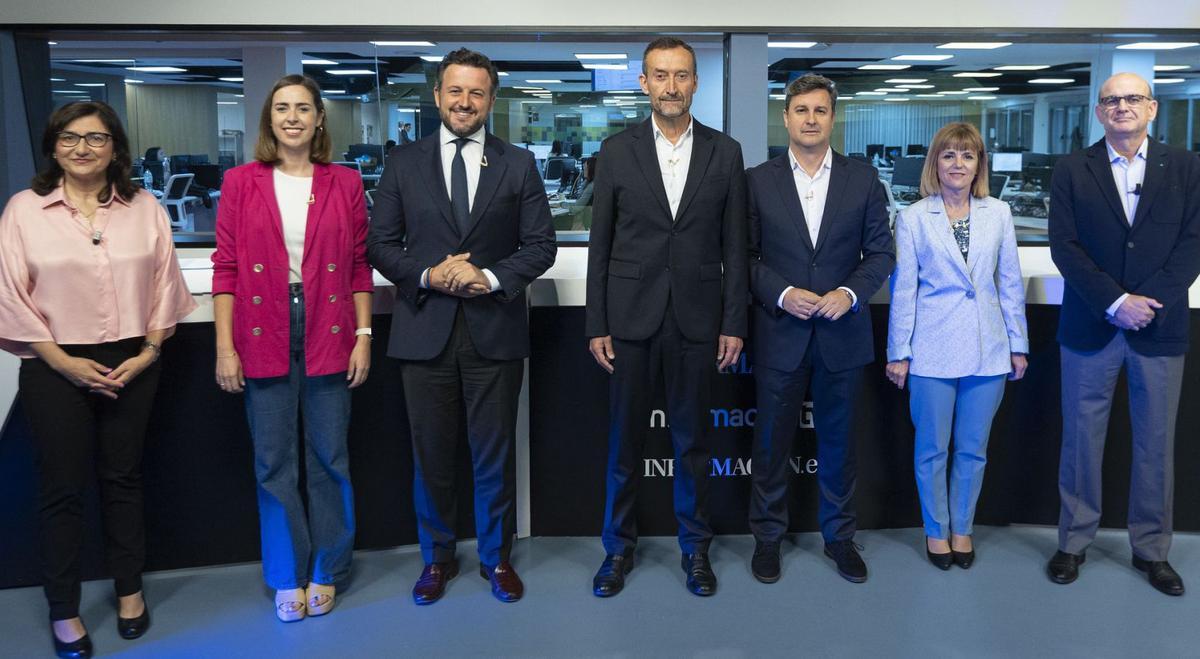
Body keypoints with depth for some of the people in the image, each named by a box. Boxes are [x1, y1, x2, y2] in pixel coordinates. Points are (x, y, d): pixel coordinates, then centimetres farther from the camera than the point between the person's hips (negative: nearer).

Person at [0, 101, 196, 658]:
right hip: (57, 367, -2)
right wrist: (63, 361, -10)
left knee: (123, 479, 13)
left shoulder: (144, 209, 4)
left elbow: (164, 285, 5)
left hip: (132, 364, 2)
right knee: (62, 488, 5)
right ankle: (63, 611, 19)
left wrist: (149, 351, -4)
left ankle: (129, 590, 29)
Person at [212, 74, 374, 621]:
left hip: (327, 334, 0)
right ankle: (287, 577, 22)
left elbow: (359, 267, 6)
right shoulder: (241, 182, 3)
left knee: (329, 457, 7)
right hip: (263, 336, 0)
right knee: (274, 461, 7)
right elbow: (226, 268, 1)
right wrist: (224, 347, -4)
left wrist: (363, 337, 1)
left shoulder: (345, 184, 5)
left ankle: (326, 571, 23)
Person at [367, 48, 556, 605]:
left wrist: (491, 278, -14)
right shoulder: (403, 164, 6)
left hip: (495, 329, 0)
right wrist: (428, 275, -14)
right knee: (431, 454, 10)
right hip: (425, 329, 1)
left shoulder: (518, 164, 5)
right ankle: (437, 558, 28)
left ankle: (496, 557, 27)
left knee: (494, 453, 9)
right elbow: (380, 244, 4)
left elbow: (541, 245, 2)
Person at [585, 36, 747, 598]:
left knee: (692, 439, 10)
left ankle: (694, 547, 26)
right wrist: (596, 325, -2)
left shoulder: (725, 153, 4)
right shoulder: (617, 151, 2)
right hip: (632, 318, 0)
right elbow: (600, 244, 2)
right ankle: (619, 547, 25)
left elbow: (734, 246, 4)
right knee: (624, 440, 9)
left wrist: (734, 323, 0)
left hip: (696, 318, 0)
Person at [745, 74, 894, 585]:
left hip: (842, 332, 1)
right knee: (772, 441, 8)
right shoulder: (758, 181, 1)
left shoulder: (863, 180, 3)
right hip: (779, 332, -1)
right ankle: (768, 536, 24)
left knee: (837, 441, 13)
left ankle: (839, 536, 29)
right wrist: (782, 293, -14)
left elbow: (881, 252, 5)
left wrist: (851, 292, -12)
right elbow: (745, 256, 0)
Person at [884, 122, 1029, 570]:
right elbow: (903, 289, -2)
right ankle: (936, 530, 25)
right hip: (932, 351, -2)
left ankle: (962, 528, 28)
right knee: (932, 448, 8)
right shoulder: (913, 218, -2)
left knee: (973, 449, 11)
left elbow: (1010, 283, 8)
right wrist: (898, 353, -2)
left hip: (987, 349, 2)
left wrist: (1018, 344, 8)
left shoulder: (998, 214, 4)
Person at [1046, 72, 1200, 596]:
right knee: (1081, 440, 7)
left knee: (1156, 444, 9)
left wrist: (1150, 303, -14)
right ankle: (1074, 541, 20)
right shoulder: (1072, 170, 2)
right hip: (1090, 328, -1)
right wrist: (1116, 302, -14)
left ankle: (1151, 548, 23)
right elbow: (1064, 245, -6)